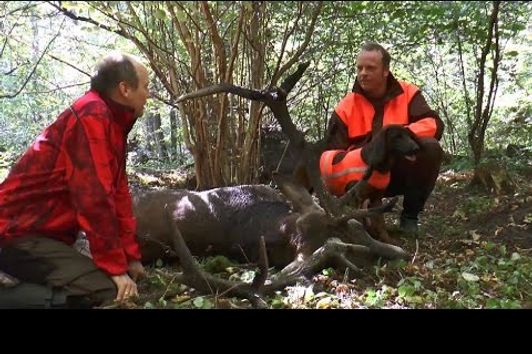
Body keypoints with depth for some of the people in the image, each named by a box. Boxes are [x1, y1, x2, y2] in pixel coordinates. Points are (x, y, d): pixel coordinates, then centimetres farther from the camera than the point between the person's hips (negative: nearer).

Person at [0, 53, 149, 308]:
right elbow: (94, 198, -23)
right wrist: (116, 267, -17)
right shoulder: (92, 114, -18)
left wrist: (130, 257, 11)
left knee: (124, 278, 11)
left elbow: (118, 193, 13)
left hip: (45, 234, 10)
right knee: (106, 290, -23)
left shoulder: (112, 122, 13)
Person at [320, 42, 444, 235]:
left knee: (431, 148, -28)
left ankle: (410, 215, -10)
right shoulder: (345, 108, -5)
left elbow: (434, 125, -15)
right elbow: (333, 155, -7)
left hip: (403, 172, 1)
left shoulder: (407, 93, -3)